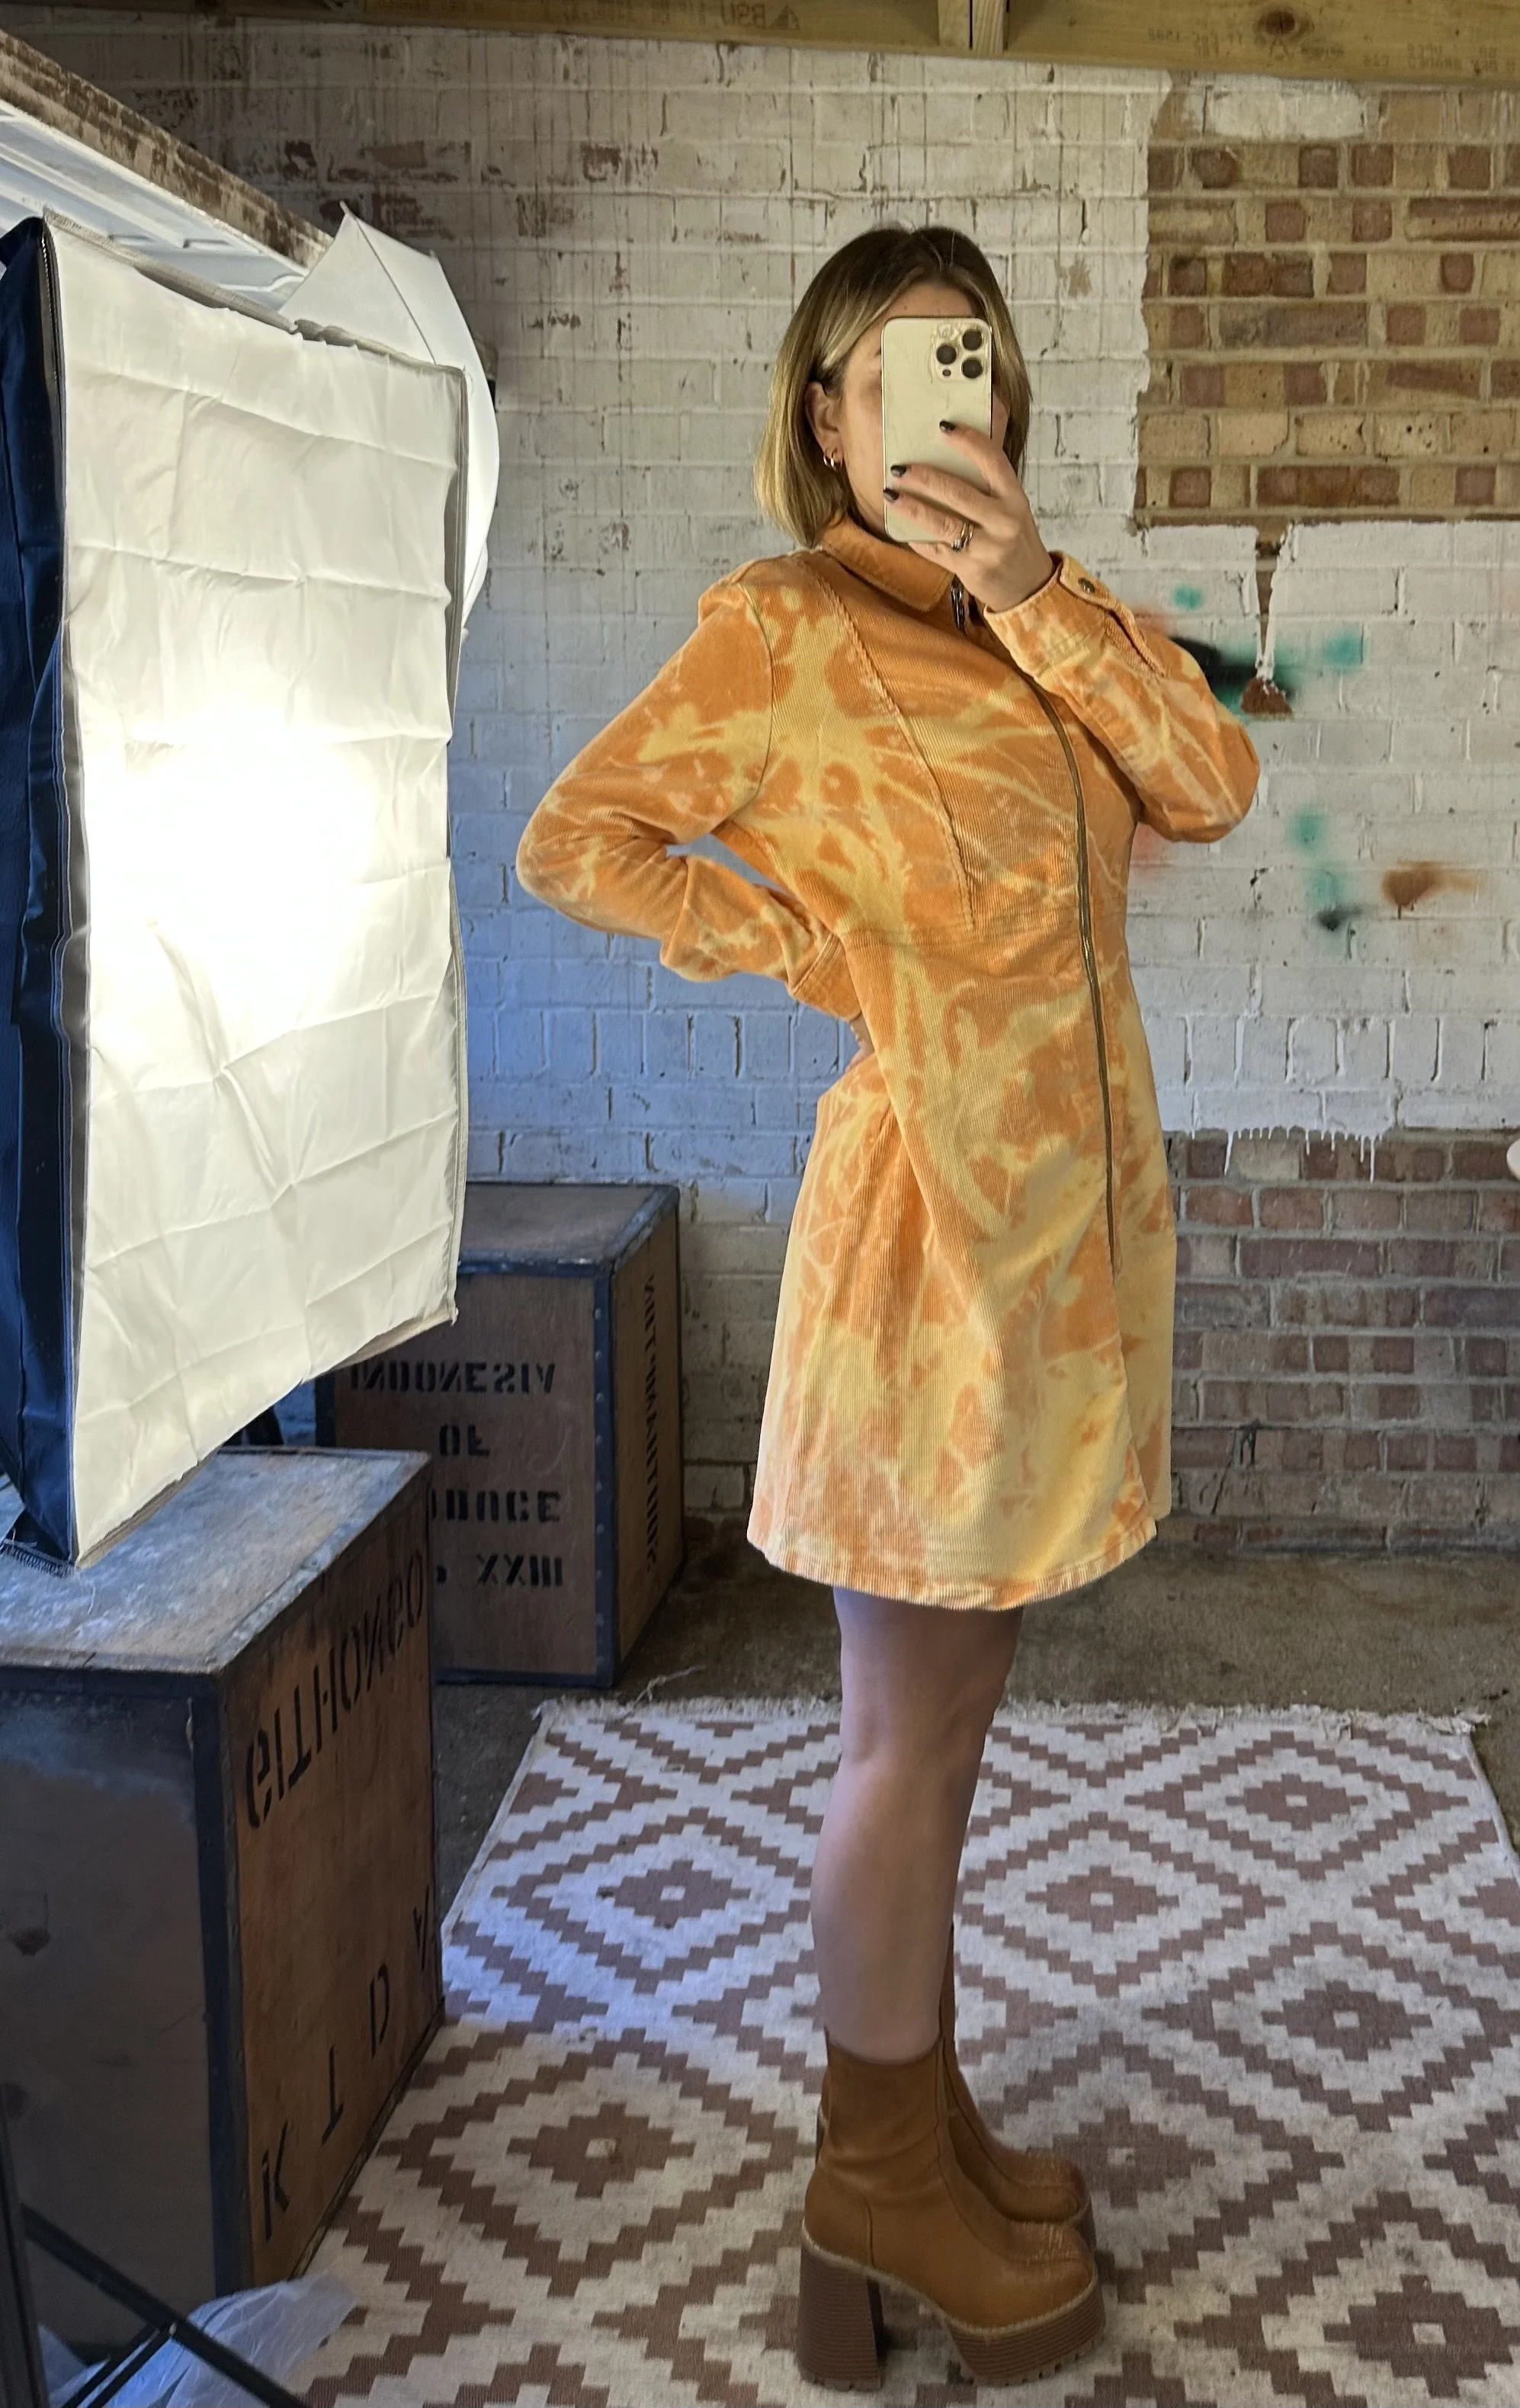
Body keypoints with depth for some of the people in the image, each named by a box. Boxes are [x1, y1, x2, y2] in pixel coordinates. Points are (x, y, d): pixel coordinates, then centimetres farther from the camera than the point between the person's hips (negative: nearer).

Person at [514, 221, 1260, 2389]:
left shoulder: (1024, 626, 14)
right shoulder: (784, 623, -4)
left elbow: (1211, 788, -1)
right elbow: (572, 839, -4)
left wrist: (1031, 583, -10)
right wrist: (816, 948, -9)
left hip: (1074, 1201, 7)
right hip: (935, 1202, -7)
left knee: (954, 1705, 17)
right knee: (910, 1740, 5)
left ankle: (915, 2121, 34)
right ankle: (878, 2185, 24)